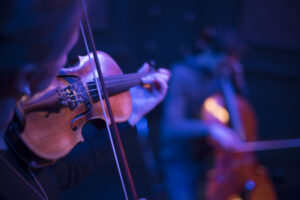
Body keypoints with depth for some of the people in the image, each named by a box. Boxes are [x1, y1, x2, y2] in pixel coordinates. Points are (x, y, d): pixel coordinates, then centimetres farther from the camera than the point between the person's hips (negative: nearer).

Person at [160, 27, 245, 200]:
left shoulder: (217, 75, 6)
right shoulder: (182, 76, -15)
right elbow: (172, 127, -26)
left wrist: (237, 80, 0)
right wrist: (210, 129, -40)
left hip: (207, 158, 6)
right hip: (180, 160, -6)